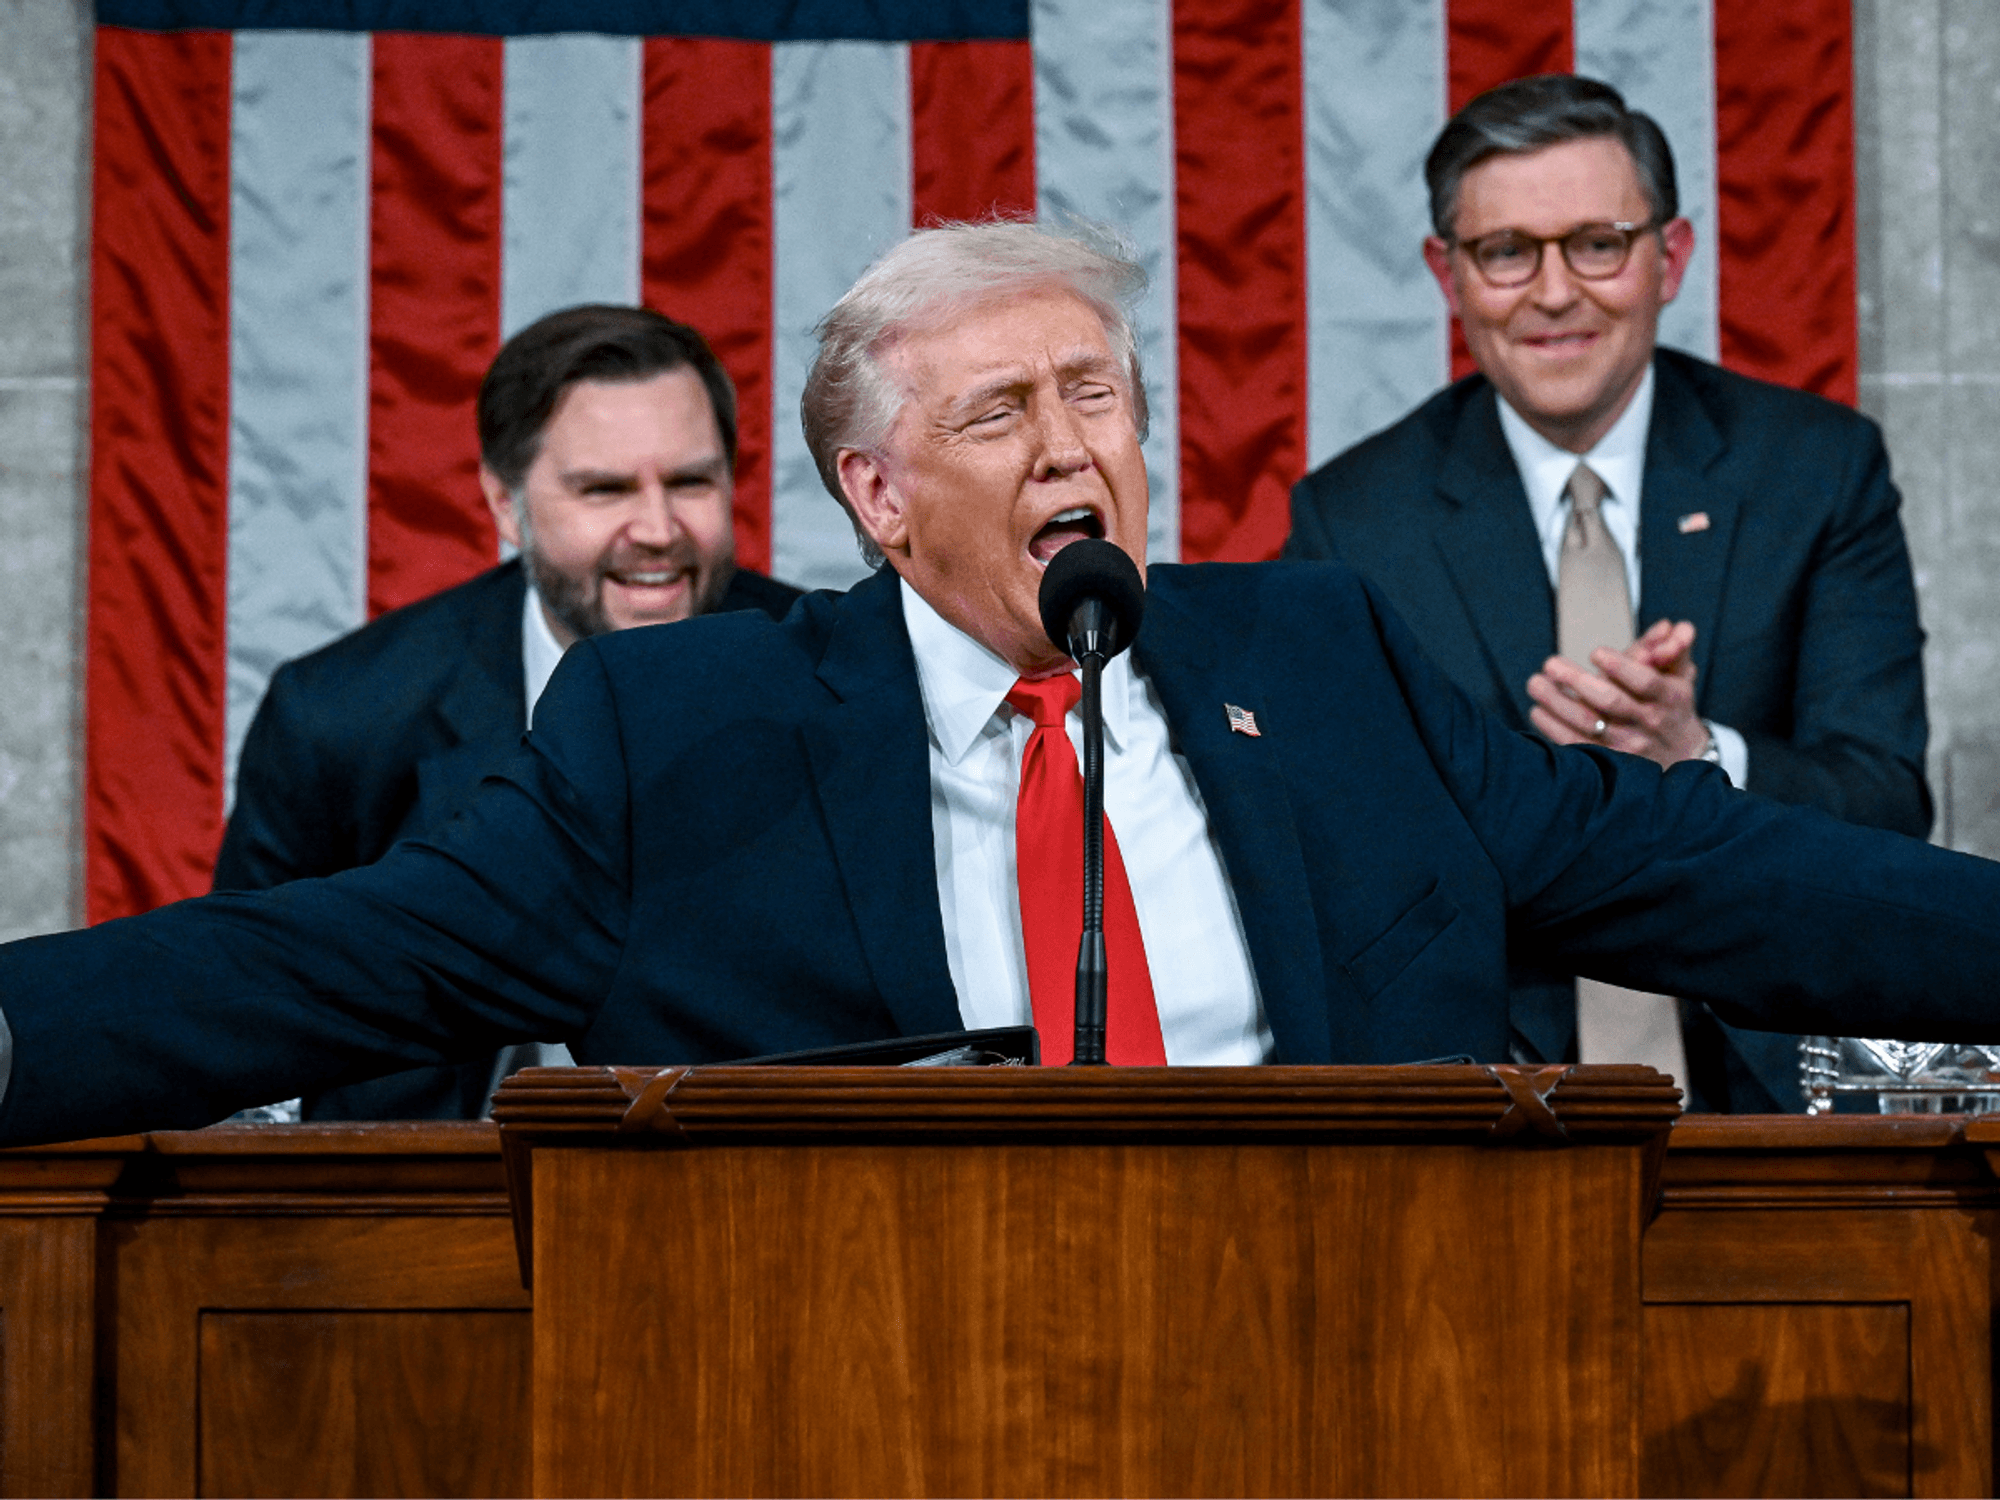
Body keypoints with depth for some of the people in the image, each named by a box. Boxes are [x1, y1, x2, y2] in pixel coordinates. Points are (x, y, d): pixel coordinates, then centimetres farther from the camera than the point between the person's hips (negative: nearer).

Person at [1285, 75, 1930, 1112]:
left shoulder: (1821, 469, 7)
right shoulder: (1349, 520, 6)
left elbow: (1890, 814, 2)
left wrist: (1698, 758, -19)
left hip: (1768, 1071, 1)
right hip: (1482, 1093, 0)